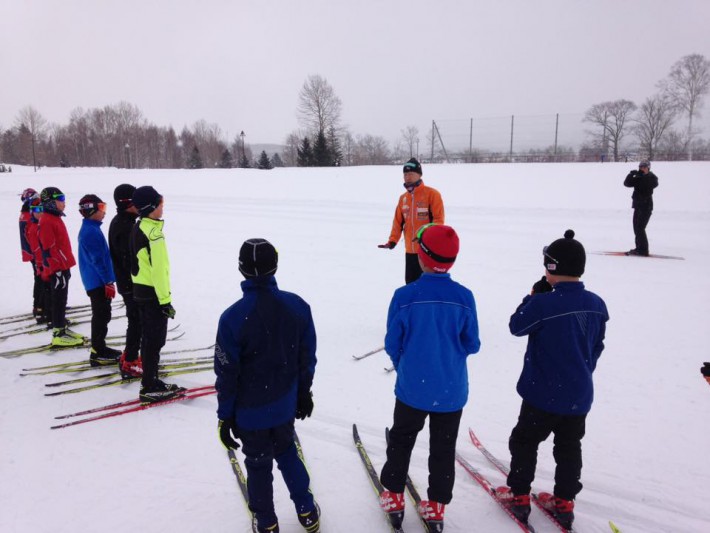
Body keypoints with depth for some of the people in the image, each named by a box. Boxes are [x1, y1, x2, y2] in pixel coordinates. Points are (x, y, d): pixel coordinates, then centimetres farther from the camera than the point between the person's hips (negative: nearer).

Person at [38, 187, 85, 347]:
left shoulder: (55, 218, 15)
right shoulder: (46, 222, -16)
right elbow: (48, 249, -20)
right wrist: (56, 269, -20)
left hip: (63, 266, 10)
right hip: (56, 269, -10)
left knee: (61, 300, 16)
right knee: (58, 301, -4)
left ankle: (62, 328, 26)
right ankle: (58, 334, 3)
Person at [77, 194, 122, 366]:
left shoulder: (89, 229, 13)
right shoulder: (91, 231, -19)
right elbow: (97, 260, -21)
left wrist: (107, 280, 23)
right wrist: (108, 281, -18)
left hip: (95, 281, 10)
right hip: (98, 282, -10)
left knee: (102, 315, 17)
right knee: (101, 317, -3)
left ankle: (100, 348, 27)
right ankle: (97, 354, 5)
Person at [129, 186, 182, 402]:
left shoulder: (137, 228, 10)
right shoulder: (154, 232, -20)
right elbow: (158, 269, -23)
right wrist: (165, 300, -20)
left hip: (140, 290, 10)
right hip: (152, 293, -10)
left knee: (149, 338, 17)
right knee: (155, 340, -1)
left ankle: (150, 380, 27)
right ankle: (149, 388, 6)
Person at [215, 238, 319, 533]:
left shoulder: (232, 317, -24)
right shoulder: (298, 306, -14)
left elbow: (227, 373, -15)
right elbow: (307, 357, -3)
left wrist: (225, 416, -2)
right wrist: (304, 393, 13)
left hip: (250, 409, -3)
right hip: (286, 403, 3)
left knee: (258, 464, 17)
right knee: (286, 452, 26)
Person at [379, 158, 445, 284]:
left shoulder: (431, 194, -7)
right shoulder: (403, 197, 12)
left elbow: (438, 219, -11)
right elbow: (398, 222, 13)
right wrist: (392, 241, 1)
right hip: (410, 251, 7)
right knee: (411, 283, 13)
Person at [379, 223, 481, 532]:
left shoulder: (404, 296, -18)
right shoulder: (464, 297, -14)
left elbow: (392, 344, -8)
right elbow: (472, 345, -3)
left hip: (412, 388, -1)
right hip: (452, 390, 1)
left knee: (400, 441, 22)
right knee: (443, 449, 19)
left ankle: (394, 497, 33)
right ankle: (436, 507, 31)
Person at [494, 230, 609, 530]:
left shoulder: (543, 303, -23)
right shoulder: (596, 304, -3)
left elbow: (516, 326, -6)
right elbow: (596, 347, 8)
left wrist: (533, 296, 2)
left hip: (544, 394, -5)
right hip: (580, 395, 6)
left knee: (524, 442, 13)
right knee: (569, 449, 19)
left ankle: (518, 496, 23)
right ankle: (564, 503, 30)